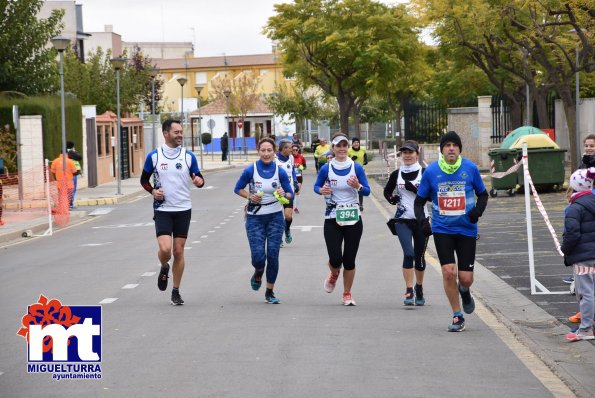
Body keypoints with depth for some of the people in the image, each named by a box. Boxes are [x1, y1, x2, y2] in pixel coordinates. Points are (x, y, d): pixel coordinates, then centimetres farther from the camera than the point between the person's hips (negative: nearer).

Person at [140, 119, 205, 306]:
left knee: (178, 251, 3)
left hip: (183, 210, 2)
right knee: (165, 248, -17)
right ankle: (164, 268, 18)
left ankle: (176, 291, 15)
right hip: (162, 209, -1)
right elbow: (144, 179, 11)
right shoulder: (154, 156, -1)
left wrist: (199, 181, -15)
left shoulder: (188, 156, 1)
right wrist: (153, 191, -9)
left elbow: (198, 177, 9)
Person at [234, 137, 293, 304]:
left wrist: (284, 195, -18)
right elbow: (238, 189, 4)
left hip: (275, 217, 1)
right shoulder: (250, 170, -7)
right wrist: (250, 196, -13)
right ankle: (258, 274, 28)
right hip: (255, 217, -1)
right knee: (258, 255, -9)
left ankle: (270, 292, 14)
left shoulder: (280, 171, -3)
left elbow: (290, 193, 4)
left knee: (273, 255, -1)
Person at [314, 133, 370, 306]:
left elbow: (367, 191, 2)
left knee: (349, 260, 3)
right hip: (332, 220, -1)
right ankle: (333, 275, 29)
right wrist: (321, 190, -12)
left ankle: (347, 294, 22)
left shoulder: (356, 167, 0)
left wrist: (358, 186, -20)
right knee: (335, 259, -9)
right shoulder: (326, 169, -1)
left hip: (353, 219, 1)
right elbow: (316, 186, 12)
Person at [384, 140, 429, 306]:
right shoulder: (396, 174, 5)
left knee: (419, 256, 10)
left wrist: (416, 190, -19)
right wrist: (390, 198, 2)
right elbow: (387, 190, 19)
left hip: (421, 220, 0)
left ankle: (419, 288, 32)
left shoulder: (424, 173, -2)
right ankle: (409, 291, -15)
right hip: (402, 220, 0)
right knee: (408, 253, -17)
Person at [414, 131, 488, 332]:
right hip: (442, 230, 0)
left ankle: (464, 292, 38)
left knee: (465, 277, -2)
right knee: (448, 272, -12)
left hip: (466, 229, 0)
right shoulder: (431, 171, -4)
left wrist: (478, 210, -10)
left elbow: (483, 194, 10)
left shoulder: (470, 168, -4)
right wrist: (422, 220, -11)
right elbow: (419, 201, 6)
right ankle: (457, 316, 5)